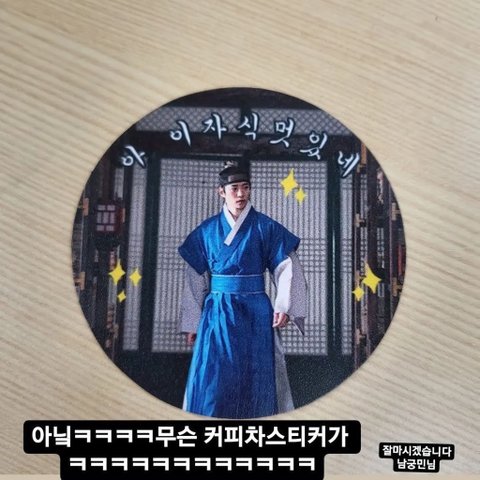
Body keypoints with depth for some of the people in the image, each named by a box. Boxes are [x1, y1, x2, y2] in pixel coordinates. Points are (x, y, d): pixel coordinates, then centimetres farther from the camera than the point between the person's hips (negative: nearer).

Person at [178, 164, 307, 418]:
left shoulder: (266, 227, 1)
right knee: (212, 378, 1)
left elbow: (286, 268, -2)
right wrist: (192, 323, 7)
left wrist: (284, 306, -16)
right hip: (217, 312, 1)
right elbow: (195, 278, 8)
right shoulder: (206, 230, 6)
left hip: (255, 311, -1)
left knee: (255, 377, 5)